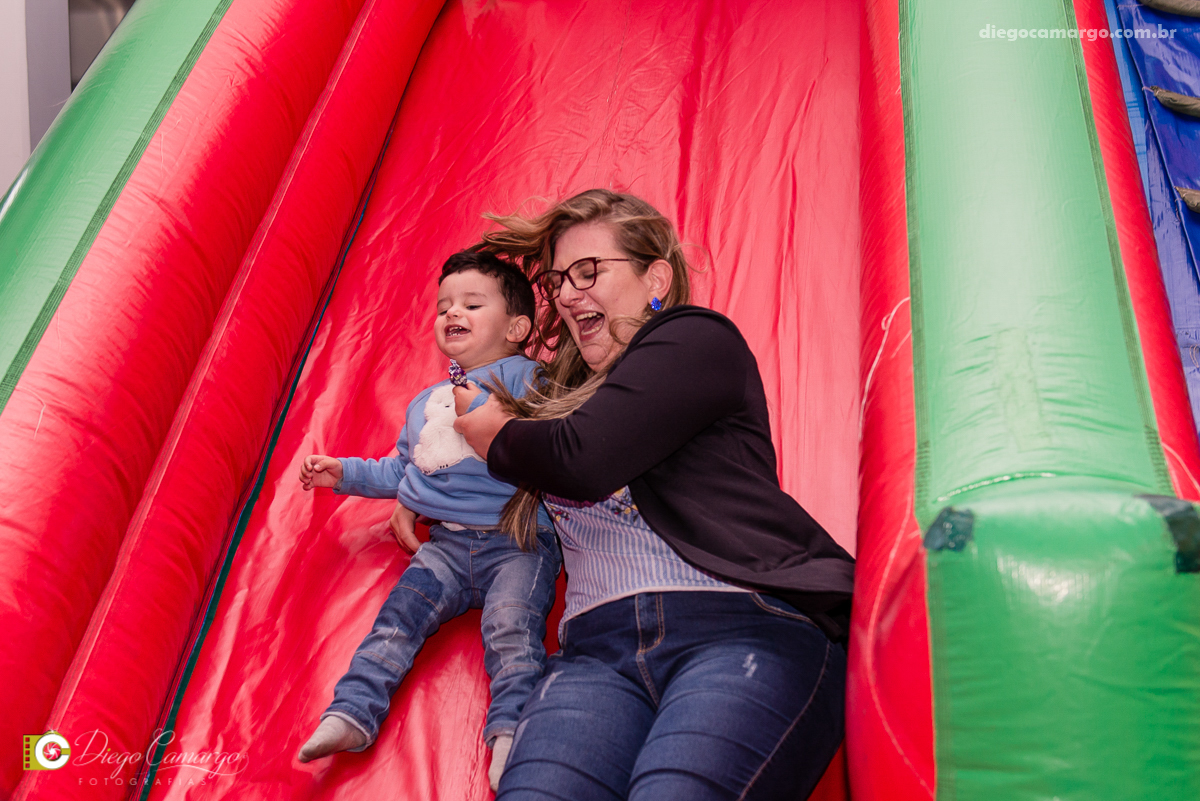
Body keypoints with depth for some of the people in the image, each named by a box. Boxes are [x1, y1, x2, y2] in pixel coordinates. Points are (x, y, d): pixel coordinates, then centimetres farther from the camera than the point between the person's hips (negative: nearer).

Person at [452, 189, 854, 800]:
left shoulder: (698, 340, 8)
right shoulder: (563, 393, 30)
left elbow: (582, 459, -5)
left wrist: (493, 434, 13)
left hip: (742, 625, -5)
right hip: (598, 648, 5)